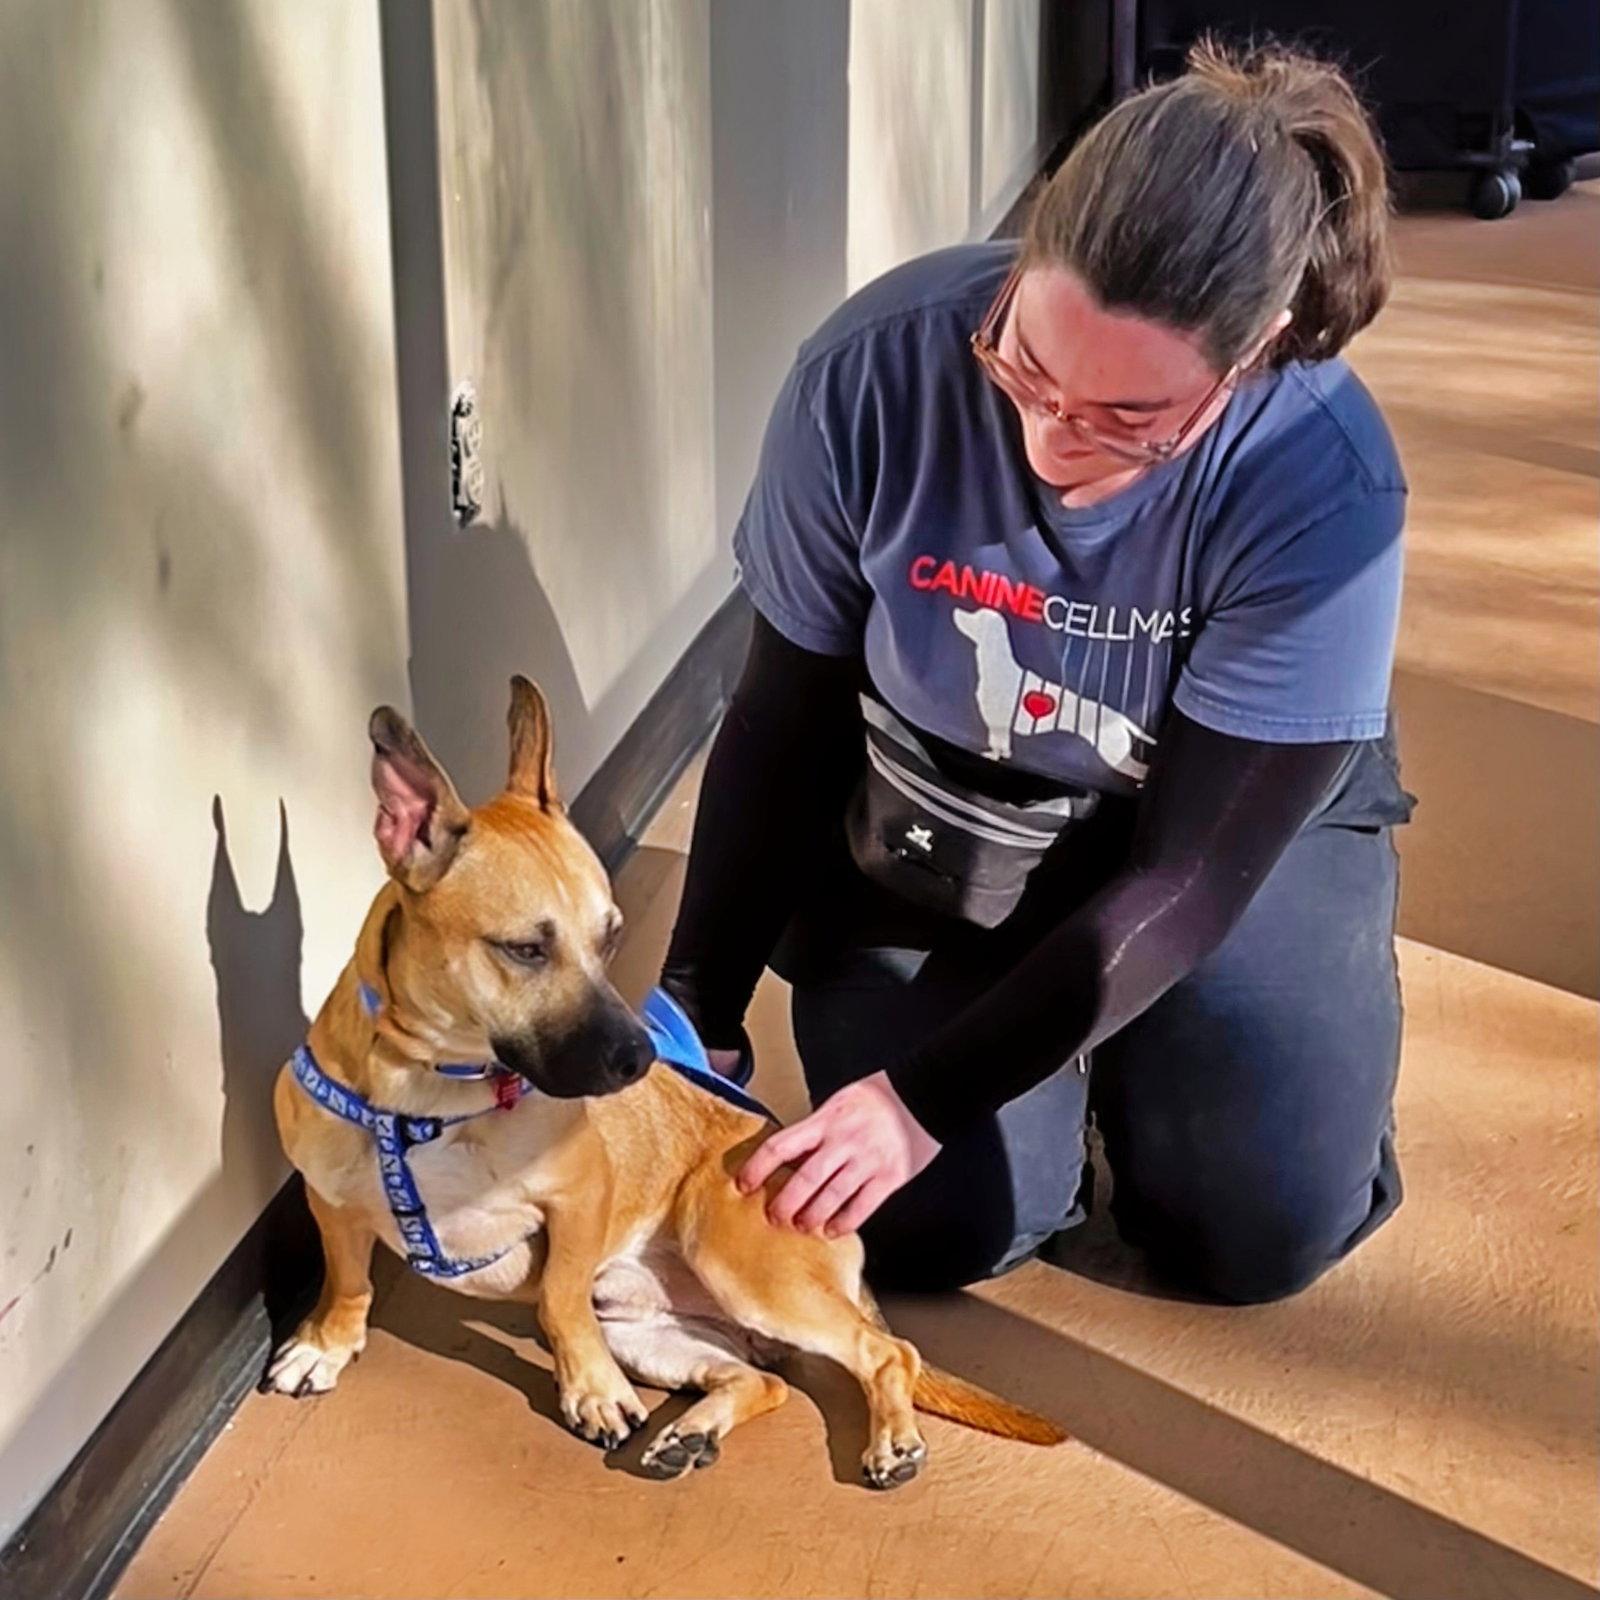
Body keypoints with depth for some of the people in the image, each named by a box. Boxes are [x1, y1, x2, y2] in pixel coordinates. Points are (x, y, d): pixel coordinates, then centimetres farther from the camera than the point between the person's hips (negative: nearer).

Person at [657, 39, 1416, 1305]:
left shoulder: (1323, 486, -31)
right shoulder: (879, 370, -27)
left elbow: (1185, 876, -25)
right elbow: (784, 727, -11)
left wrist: (927, 1093, -29)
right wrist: (696, 1017, -13)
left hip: (1234, 827, -1)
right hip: (928, 835, 1)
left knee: (1265, 1231, -15)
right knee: (937, 1231, -14)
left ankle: (1121, 1045, 18)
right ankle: (1056, 1016, 19)